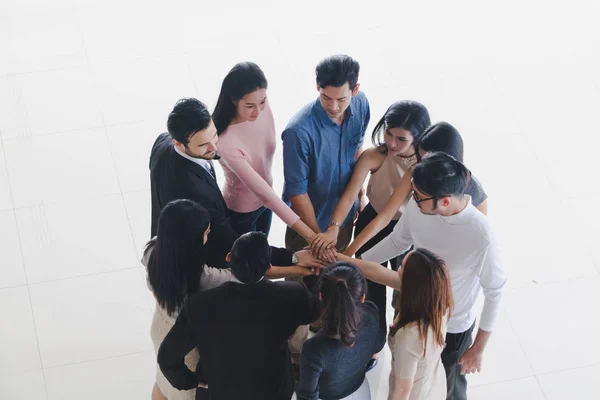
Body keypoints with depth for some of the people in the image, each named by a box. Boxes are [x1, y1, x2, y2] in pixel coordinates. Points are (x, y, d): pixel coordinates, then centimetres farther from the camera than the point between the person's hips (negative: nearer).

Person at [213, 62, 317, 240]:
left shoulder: (263, 107, -22)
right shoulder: (226, 143, -40)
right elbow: (263, 193, -40)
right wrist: (309, 235, -41)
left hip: (264, 199, 6)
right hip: (241, 211, -6)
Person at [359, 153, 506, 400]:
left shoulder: (481, 237, -36)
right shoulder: (417, 207, -23)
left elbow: (495, 291, -20)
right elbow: (398, 241, 0)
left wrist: (478, 348, -13)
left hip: (452, 327, -4)